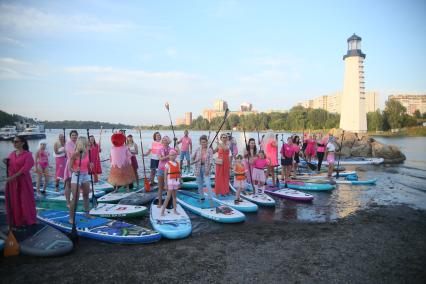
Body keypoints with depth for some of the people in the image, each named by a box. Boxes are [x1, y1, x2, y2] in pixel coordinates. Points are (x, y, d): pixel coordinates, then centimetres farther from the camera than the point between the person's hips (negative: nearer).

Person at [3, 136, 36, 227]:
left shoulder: (27, 154, -8)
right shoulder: (12, 154, 9)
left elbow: (25, 168, -18)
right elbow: (9, 165, 19)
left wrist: (13, 176, -24)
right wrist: (6, 162, -3)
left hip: (23, 181, -6)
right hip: (12, 181, 6)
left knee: (25, 201, 2)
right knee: (13, 202, 9)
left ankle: (28, 222, 14)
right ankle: (15, 221, 21)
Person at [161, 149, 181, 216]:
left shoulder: (177, 164, 6)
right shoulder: (167, 164, -9)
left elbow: (179, 174, 9)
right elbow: (165, 175, -10)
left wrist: (179, 183, 8)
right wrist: (165, 184, -13)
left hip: (176, 182, 5)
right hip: (170, 181, -5)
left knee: (174, 196, 11)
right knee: (168, 197, -4)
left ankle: (175, 210, 17)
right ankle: (162, 210, 2)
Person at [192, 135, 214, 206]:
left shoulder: (209, 150, -5)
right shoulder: (198, 149, 3)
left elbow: (210, 161, -9)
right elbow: (192, 157, 11)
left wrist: (208, 170, -15)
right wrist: (195, 161, -9)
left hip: (206, 167, -3)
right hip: (198, 167, 3)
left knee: (208, 184, -12)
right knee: (199, 183, 12)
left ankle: (210, 199, -8)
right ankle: (201, 197, 28)